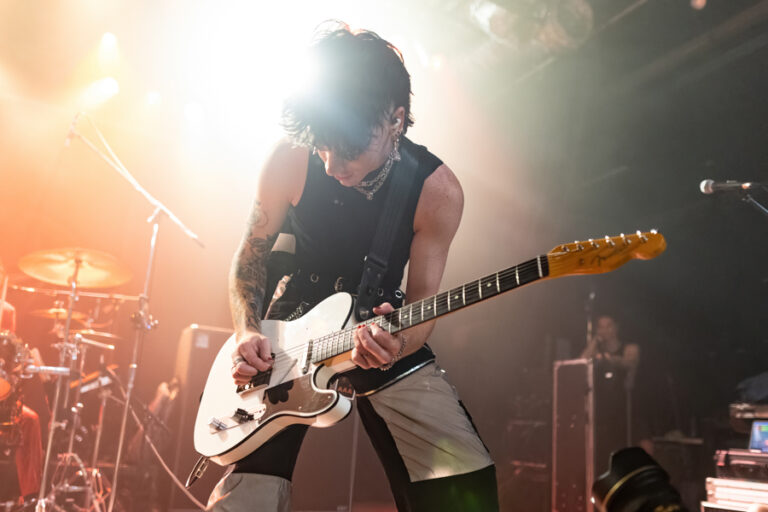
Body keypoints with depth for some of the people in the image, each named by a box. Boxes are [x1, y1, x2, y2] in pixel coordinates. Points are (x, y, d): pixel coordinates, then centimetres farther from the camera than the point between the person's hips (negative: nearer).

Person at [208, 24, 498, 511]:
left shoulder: (437, 191, -17)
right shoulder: (291, 160, -16)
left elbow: (422, 304, -10)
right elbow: (251, 255, -1)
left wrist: (397, 344, -32)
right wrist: (248, 332, -16)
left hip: (384, 337, 0)